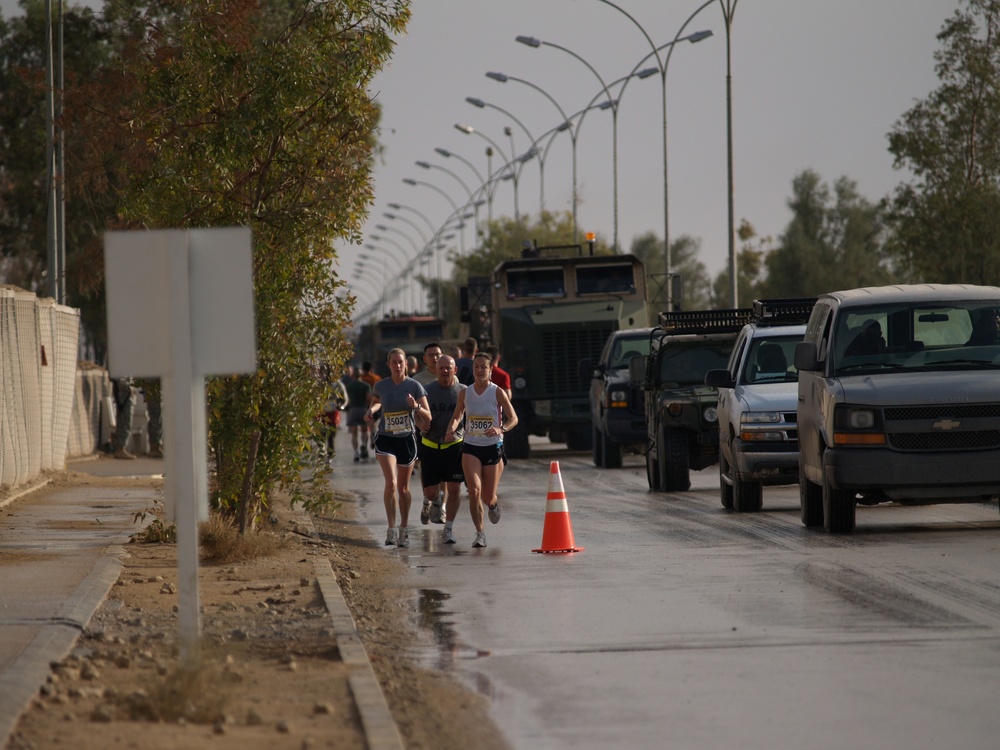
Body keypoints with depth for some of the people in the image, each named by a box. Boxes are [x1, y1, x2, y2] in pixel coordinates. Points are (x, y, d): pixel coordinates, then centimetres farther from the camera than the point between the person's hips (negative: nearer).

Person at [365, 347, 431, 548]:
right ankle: (391, 528, -17)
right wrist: (372, 410, 0)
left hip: (407, 440, 0)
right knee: (390, 482, -19)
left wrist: (416, 406, -24)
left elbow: (427, 417, -5)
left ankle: (404, 529, 26)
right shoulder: (380, 386, -2)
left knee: (403, 487, 11)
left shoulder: (414, 386, -5)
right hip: (385, 439, 0)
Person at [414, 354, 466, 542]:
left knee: (454, 489, -8)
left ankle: (448, 530, 3)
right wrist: (421, 424, -16)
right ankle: (429, 503, 40)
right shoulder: (427, 390, 1)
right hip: (430, 447, 0)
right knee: (431, 492, 2)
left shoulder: (463, 391, 0)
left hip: (454, 446, 0)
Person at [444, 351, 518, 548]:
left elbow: (513, 419, -7)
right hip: (471, 447, 1)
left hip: (493, 447, -1)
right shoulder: (465, 393, 2)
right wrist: (451, 430, -8)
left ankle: (493, 505, 45)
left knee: (488, 497, 6)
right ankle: (480, 533, -8)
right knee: (474, 490, -18)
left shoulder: (497, 392, -6)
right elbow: (456, 417, 14)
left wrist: (501, 429, -27)